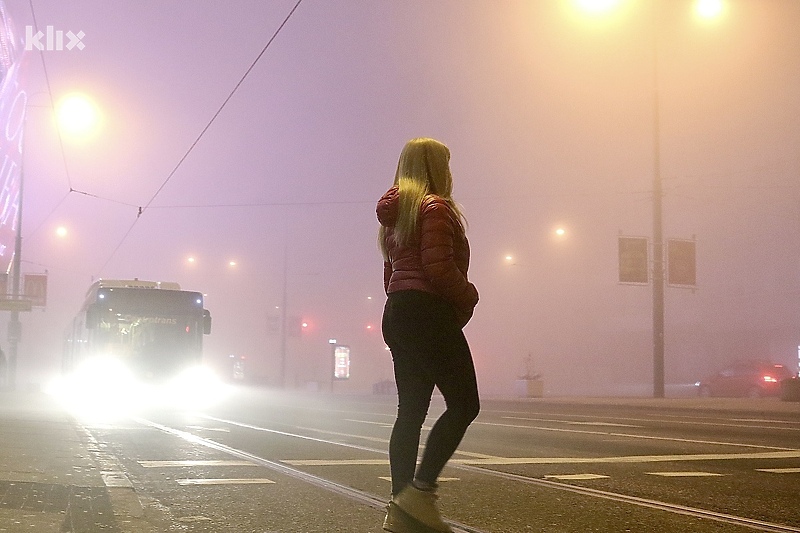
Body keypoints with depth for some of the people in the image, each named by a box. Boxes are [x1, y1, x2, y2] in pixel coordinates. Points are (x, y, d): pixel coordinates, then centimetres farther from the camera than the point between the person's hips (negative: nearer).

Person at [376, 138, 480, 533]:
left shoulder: (396, 212, 20)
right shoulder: (435, 207, -8)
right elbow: (438, 267, -19)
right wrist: (468, 296, -5)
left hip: (397, 313, 9)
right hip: (430, 313, -9)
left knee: (411, 409, 7)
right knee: (464, 404, -6)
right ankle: (419, 491, -13)